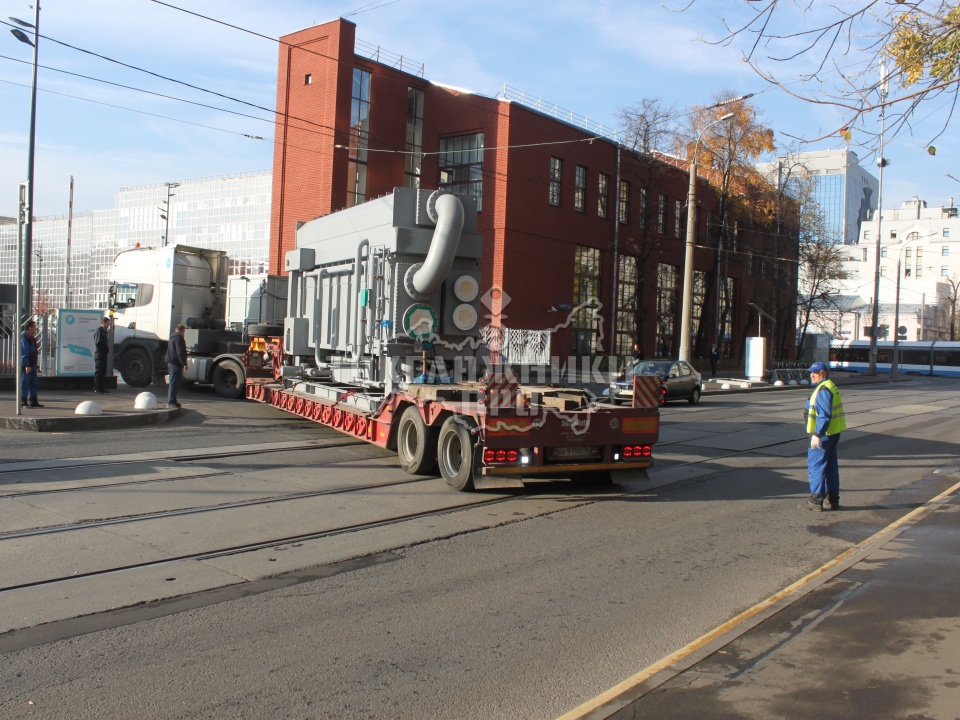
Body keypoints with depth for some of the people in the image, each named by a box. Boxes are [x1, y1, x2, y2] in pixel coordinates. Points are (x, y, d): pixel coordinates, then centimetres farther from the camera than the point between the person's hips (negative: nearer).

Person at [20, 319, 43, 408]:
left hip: (32, 365, 9)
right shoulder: (23, 338, -13)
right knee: (24, 383, -4)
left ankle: (33, 401, 16)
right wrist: (27, 365, -22)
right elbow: (23, 353, -18)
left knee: (33, 383, 11)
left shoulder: (32, 338, 17)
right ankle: (23, 402, 0)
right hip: (26, 366, -9)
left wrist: (36, 365, 20)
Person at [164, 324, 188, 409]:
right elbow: (180, 353, -20)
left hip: (171, 362, 10)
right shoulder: (179, 338, -14)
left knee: (174, 383, 16)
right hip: (176, 363, -10)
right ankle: (171, 402, -11)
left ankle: (171, 401, 21)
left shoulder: (172, 337, 19)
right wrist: (184, 363, -19)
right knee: (174, 383, -9)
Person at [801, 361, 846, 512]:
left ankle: (816, 501, -3)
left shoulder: (823, 389, -17)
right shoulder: (831, 386, 16)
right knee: (831, 466, 13)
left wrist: (817, 434, -24)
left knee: (815, 465, -5)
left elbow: (824, 415, -24)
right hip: (834, 432, 10)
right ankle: (833, 500, 18)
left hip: (823, 434, -10)